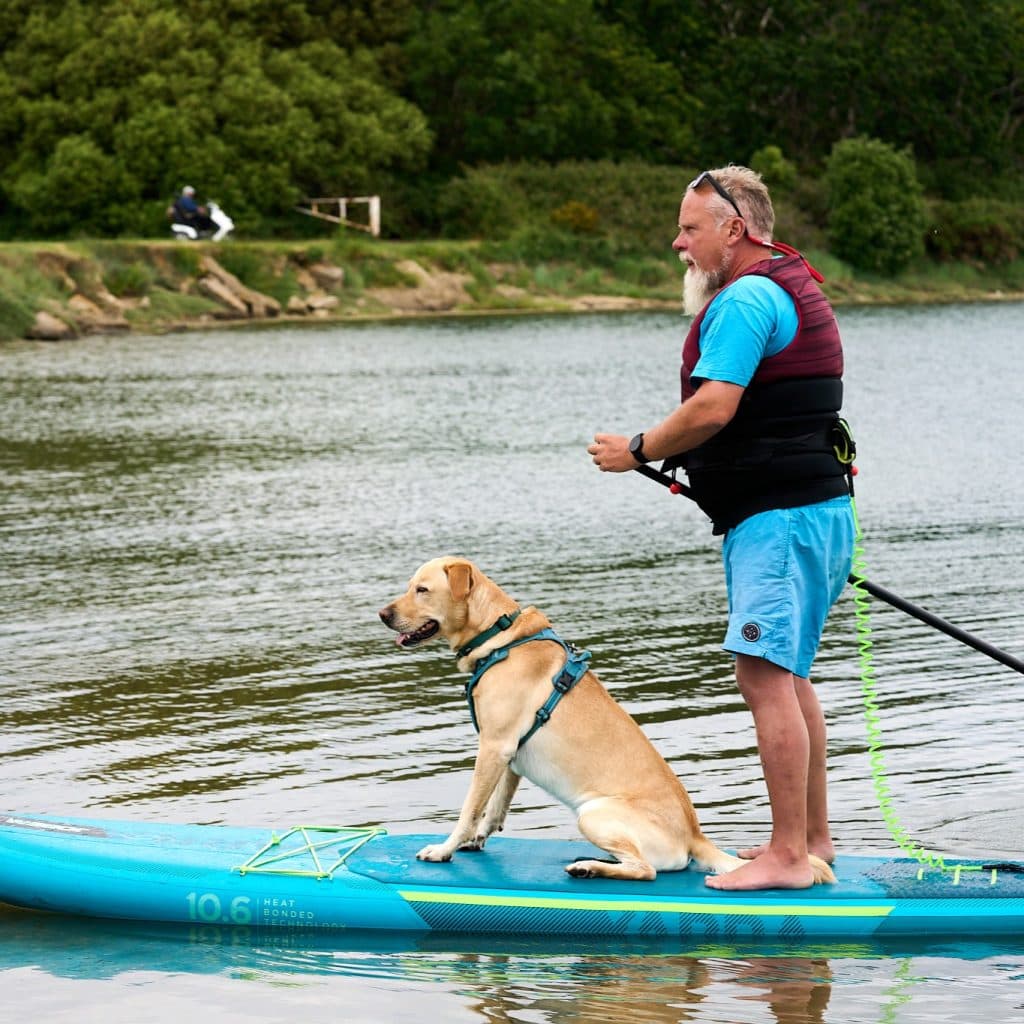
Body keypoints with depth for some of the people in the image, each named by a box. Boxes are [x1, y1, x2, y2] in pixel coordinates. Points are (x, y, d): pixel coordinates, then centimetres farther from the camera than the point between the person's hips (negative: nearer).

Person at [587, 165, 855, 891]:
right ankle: (813, 839, 23)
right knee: (789, 678, 16)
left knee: (765, 677, -13)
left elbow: (713, 408, -23)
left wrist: (638, 450, -9)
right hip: (816, 507, 11)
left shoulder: (745, 298, -15)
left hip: (777, 518, -11)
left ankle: (787, 857, -14)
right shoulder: (794, 286, 20)